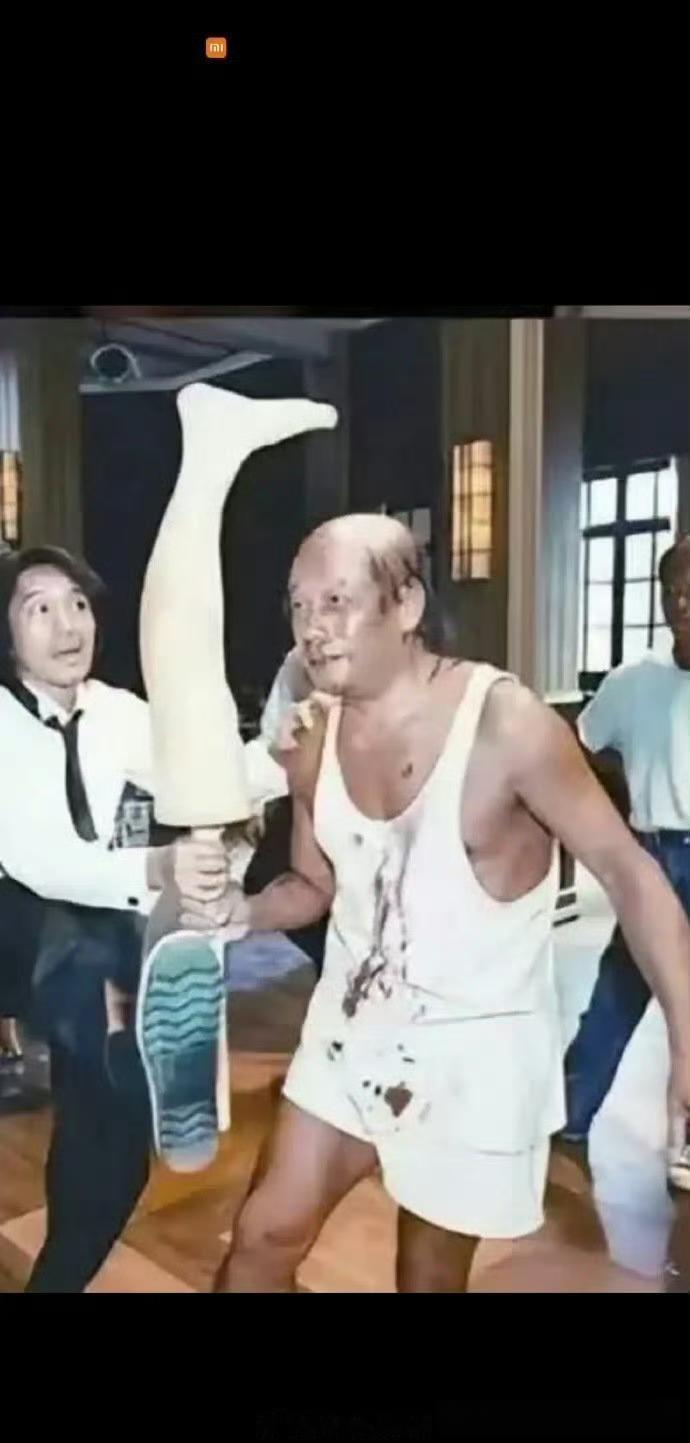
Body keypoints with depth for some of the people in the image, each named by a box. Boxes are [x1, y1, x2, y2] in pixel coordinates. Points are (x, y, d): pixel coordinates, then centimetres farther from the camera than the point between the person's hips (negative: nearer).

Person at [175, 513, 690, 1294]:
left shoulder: (506, 721, -22)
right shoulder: (313, 745, -3)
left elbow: (627, 871, -19)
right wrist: (240, 912, -12)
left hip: (477, 1047, -4)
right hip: (352, 1031, 5)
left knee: (429, 1276, 15)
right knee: (262, 1240, 13)